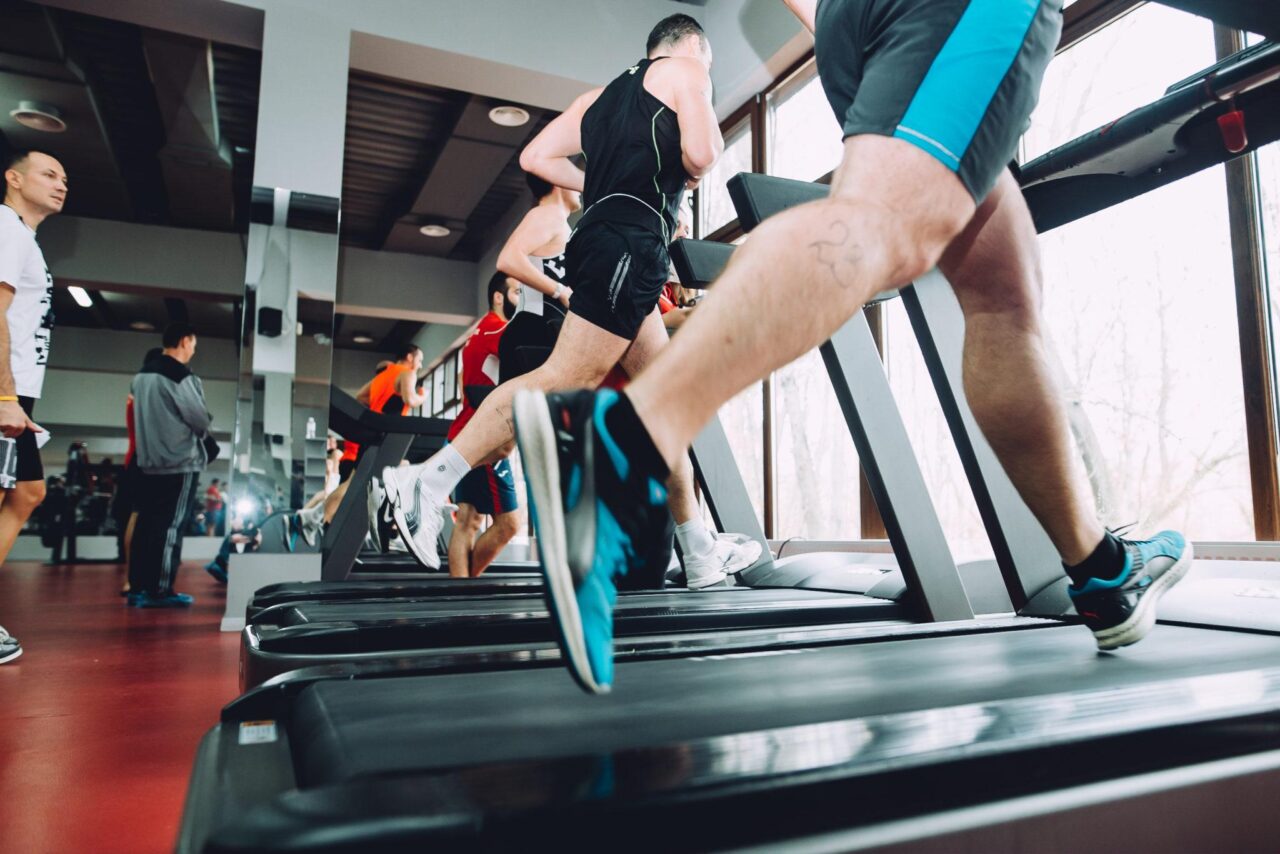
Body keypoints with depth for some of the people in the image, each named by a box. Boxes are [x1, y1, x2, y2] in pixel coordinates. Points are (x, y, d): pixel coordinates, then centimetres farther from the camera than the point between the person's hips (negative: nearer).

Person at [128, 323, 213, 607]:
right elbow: (201, 419, -11)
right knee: (171, 526, -4)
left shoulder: (141, 375, 13)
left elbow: (146, 417, 19)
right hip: (180, 462, -8)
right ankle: (160, 591, -2)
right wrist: (202, 431, 9)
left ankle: (138, 587, 13)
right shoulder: (180, 377, -14)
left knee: (146, 523, 9)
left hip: (148, 461, 8)